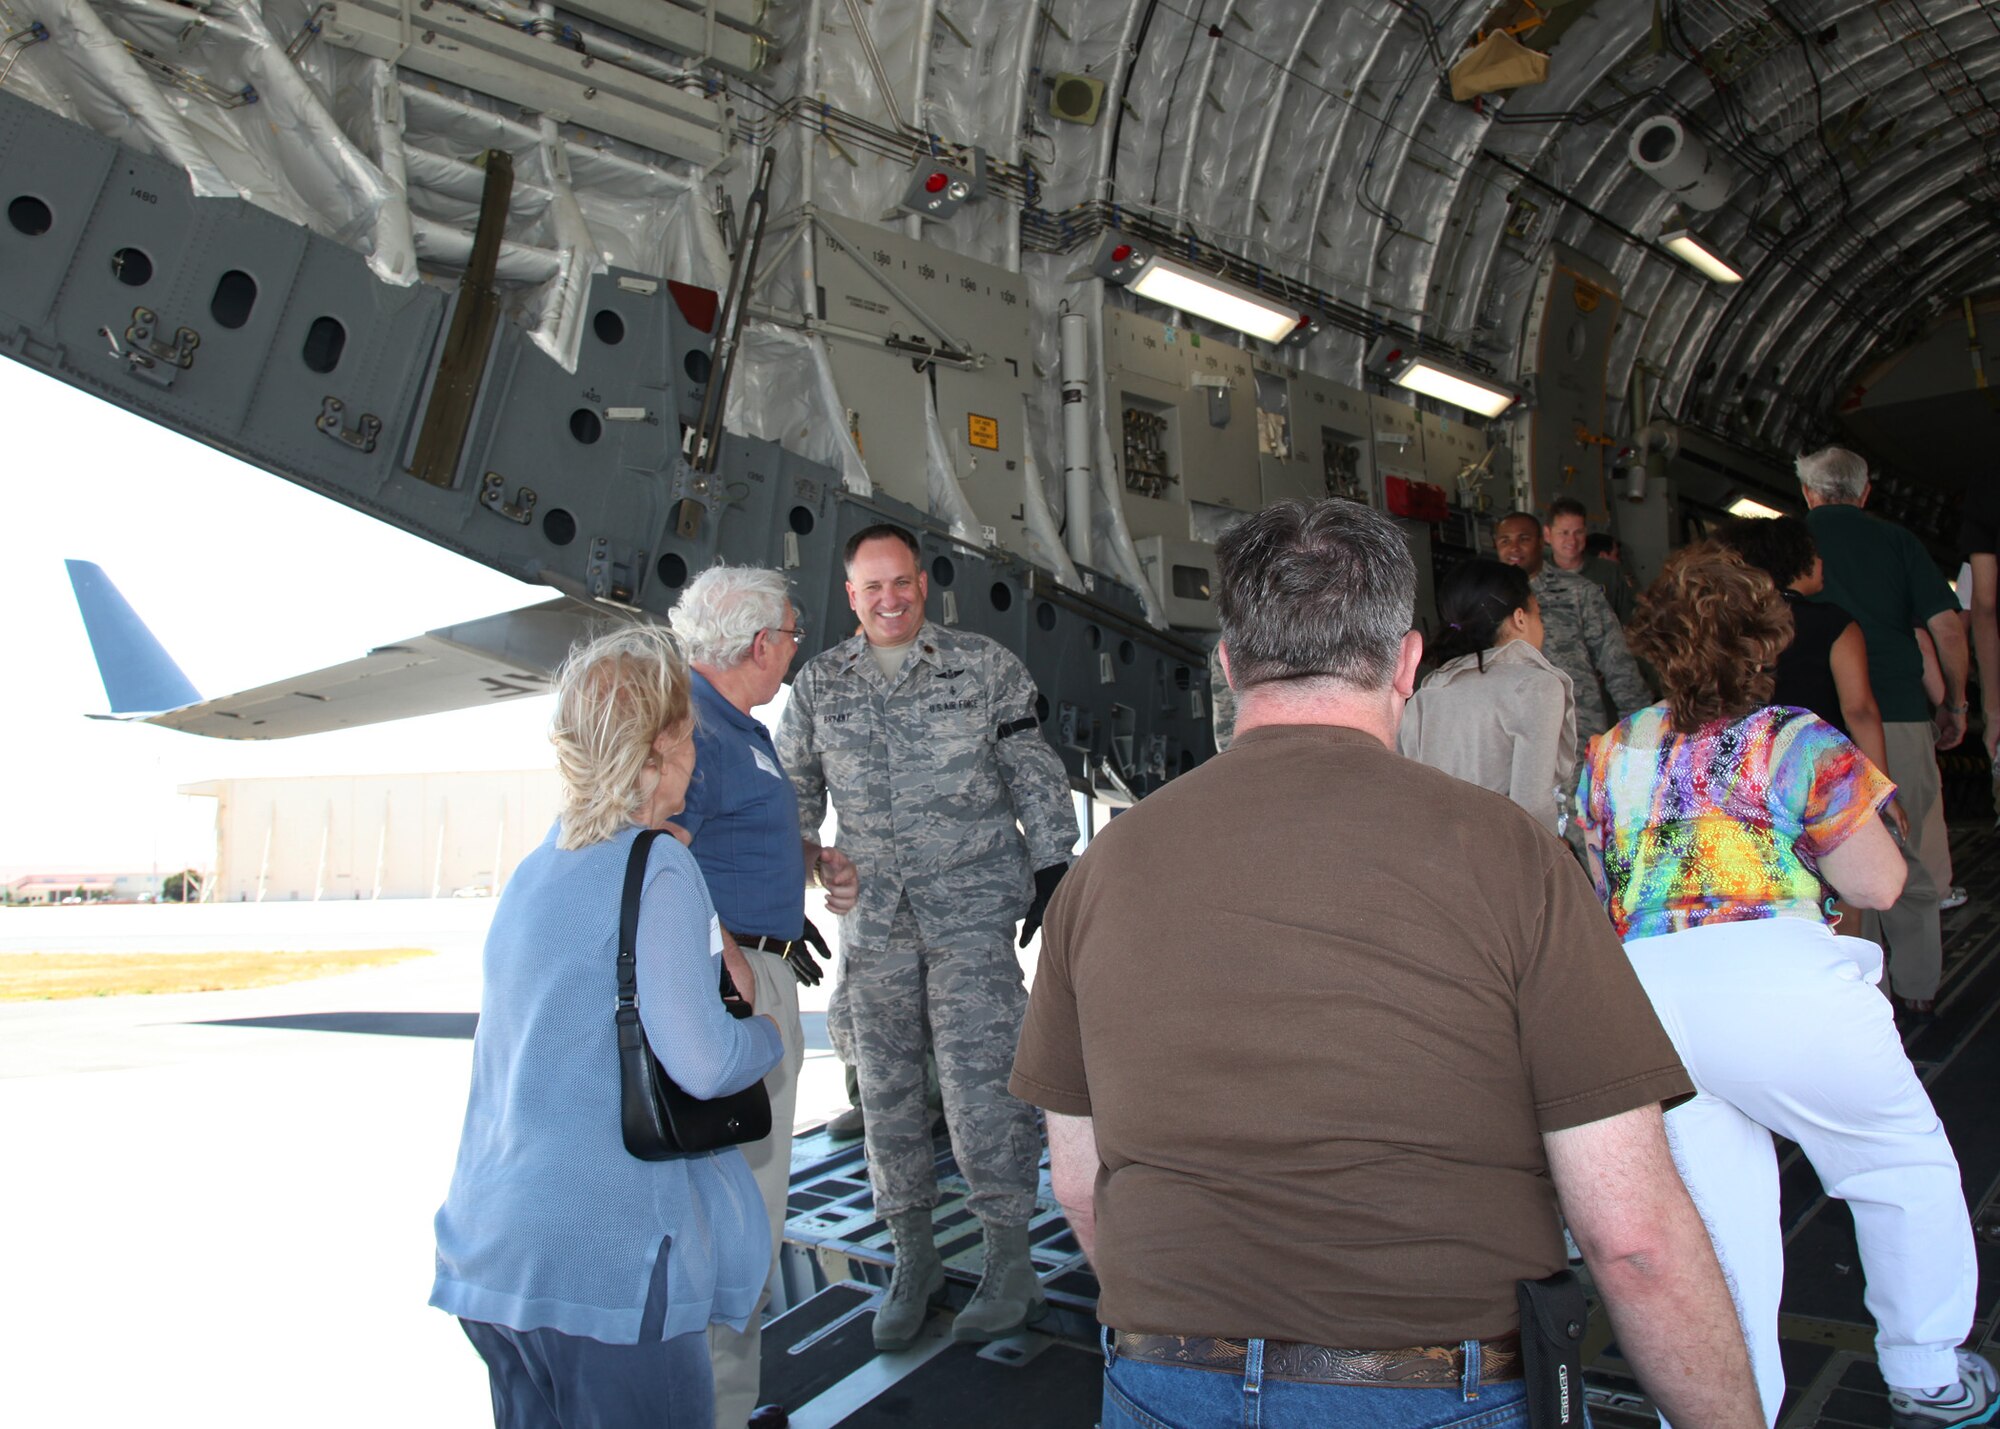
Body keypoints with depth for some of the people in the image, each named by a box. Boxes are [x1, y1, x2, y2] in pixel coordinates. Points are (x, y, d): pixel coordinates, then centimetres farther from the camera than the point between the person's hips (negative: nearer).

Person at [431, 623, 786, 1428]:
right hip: (603, 1254, -8)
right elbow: (700, 1063, -18)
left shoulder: (536, 867, 9)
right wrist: (768, 1036, 2)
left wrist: (714, 957, 26)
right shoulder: (658, 870, -14)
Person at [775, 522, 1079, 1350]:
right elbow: (794, 798, 17)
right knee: (886, 1086, 8)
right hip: (874, 918, 3)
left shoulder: (983, 666, 3)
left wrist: (1051, 863, -2)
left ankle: (1009, 1263, 7)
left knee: (979, 1078, -7)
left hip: (972, 909, -3)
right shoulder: (818, 685, 10)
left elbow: (1033, 771, 4)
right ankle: (912, 1257, 23)